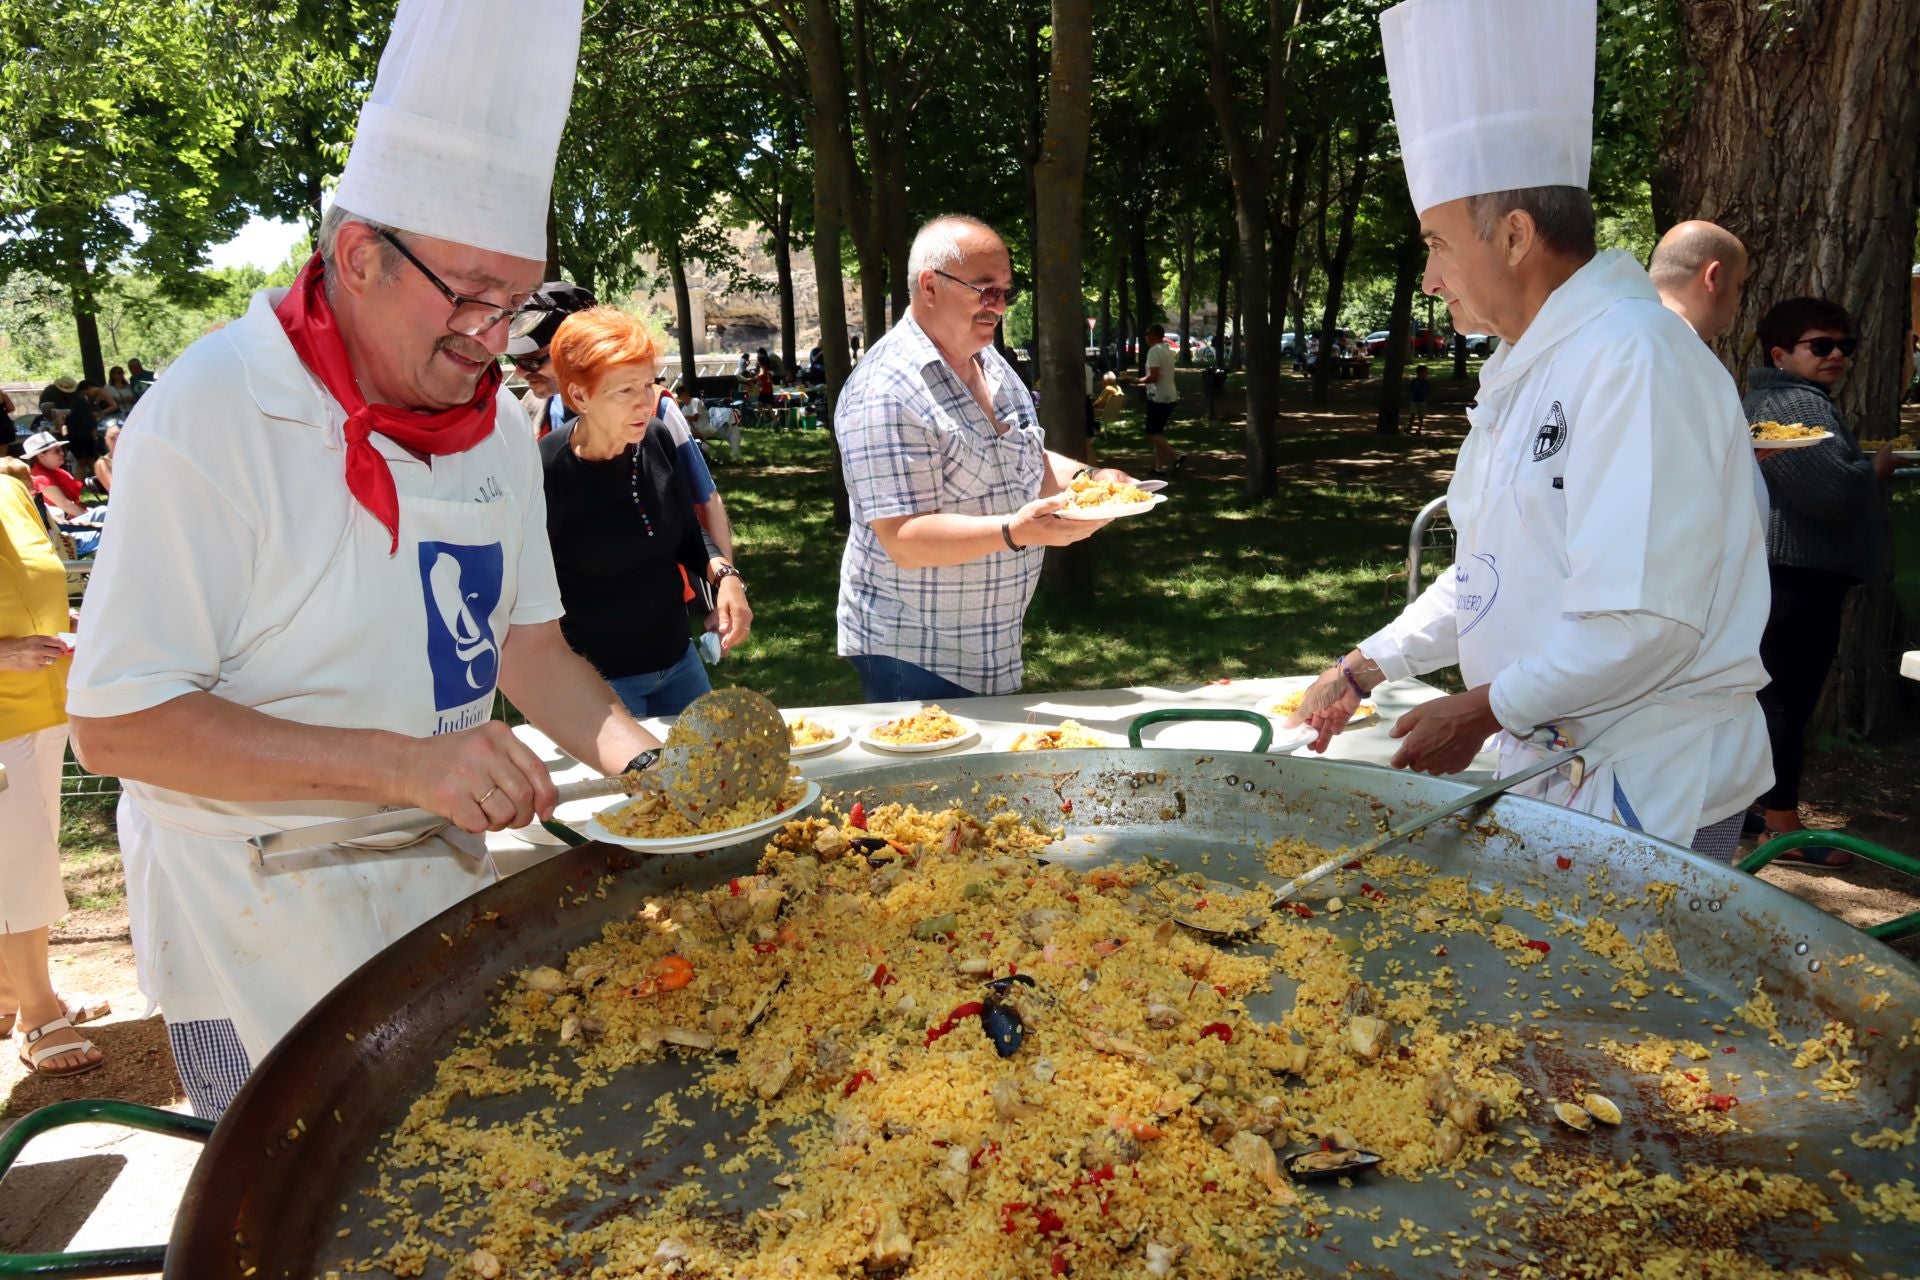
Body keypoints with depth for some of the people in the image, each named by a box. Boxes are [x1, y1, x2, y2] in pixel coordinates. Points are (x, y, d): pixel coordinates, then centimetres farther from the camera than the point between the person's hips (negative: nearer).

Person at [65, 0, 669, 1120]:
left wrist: (641, 762, -8)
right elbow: (115, 723, -20)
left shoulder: (496, 422, 2)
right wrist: (401, 763, -29)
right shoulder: (213, 414, -19)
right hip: (263, 935, -6)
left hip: (445, 888, 7)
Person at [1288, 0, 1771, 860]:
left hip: (1646, 794, -9)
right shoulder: (1529, 367, 13)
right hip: (1545, 768, 9)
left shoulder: (1633, 357, -20)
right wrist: (1366, 667, 15)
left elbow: (1646, 622, -25)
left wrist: (1480, 710, -15)